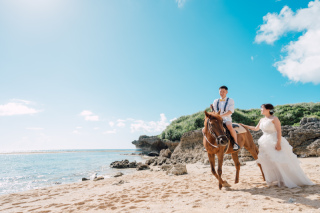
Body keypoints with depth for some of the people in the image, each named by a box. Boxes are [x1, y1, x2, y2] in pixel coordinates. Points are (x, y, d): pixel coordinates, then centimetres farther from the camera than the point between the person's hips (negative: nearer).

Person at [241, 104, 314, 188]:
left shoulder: (274, 119, -9)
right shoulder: (262, 120, 12)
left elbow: (279, 131, -14)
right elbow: (256, 129, 25)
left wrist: (278, 143, -22)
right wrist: (245, 126, 23)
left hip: (274, 141, -7)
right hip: (265, 143, 7)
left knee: (279, 161, -4)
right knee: (268, 162, 7)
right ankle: (274, 180, 19)